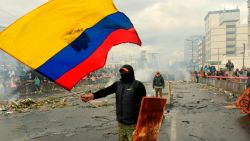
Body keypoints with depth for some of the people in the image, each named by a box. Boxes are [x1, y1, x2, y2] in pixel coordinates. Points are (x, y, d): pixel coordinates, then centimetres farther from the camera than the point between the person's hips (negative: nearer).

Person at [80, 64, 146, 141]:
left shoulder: (138, 85, -9)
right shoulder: (117, 84, 7)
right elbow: (105, 91, -8)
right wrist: (93, 95, -27)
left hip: (133, 124, -6)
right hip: (121, 123, 6)